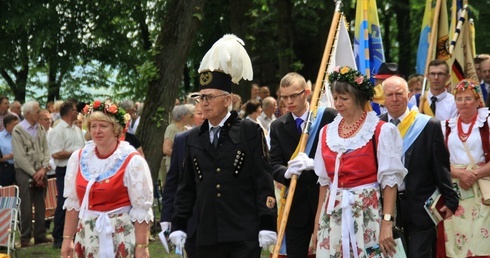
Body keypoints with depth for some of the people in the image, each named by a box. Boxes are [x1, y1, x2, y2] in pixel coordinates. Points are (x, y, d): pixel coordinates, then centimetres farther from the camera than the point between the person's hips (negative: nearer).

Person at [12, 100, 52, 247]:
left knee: (40, 205, 8)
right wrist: (34, 174, -12)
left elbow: (46, 150, 8)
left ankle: (40, 235, 15)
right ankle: (25, 238, 2)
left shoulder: (40, 129, 9)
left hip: (39, 172, 5)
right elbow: (20, 157, -12)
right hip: (24, 172, -5)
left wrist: (44, 168, -7)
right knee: (26, 206, -4)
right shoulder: (18, 131, -9)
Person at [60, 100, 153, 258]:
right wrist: (67, 239, 6)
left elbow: (141, 209, -9)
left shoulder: (132, 162, -7)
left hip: (121, 237, -4)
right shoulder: (78, 158, 6)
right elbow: (73, 203, 10)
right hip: (87, 237, 4)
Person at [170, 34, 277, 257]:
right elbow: (186, 187, 16)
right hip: (207, 237, 4)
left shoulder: (250, 131, 0)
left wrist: (267, 225, -10)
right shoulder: (194, 138, 12)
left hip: (245, 235, -4)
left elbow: (264, 181, -4)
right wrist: (178, 226, 10)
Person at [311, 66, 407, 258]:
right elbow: (324, 180, 14)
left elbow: (390, 179, -8)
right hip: (333, 216, 4)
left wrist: (387, 223, -14)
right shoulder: (327, 132, 10)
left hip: (367, 214, -4)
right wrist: (318, 221, 10)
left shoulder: (381, 131, -5)